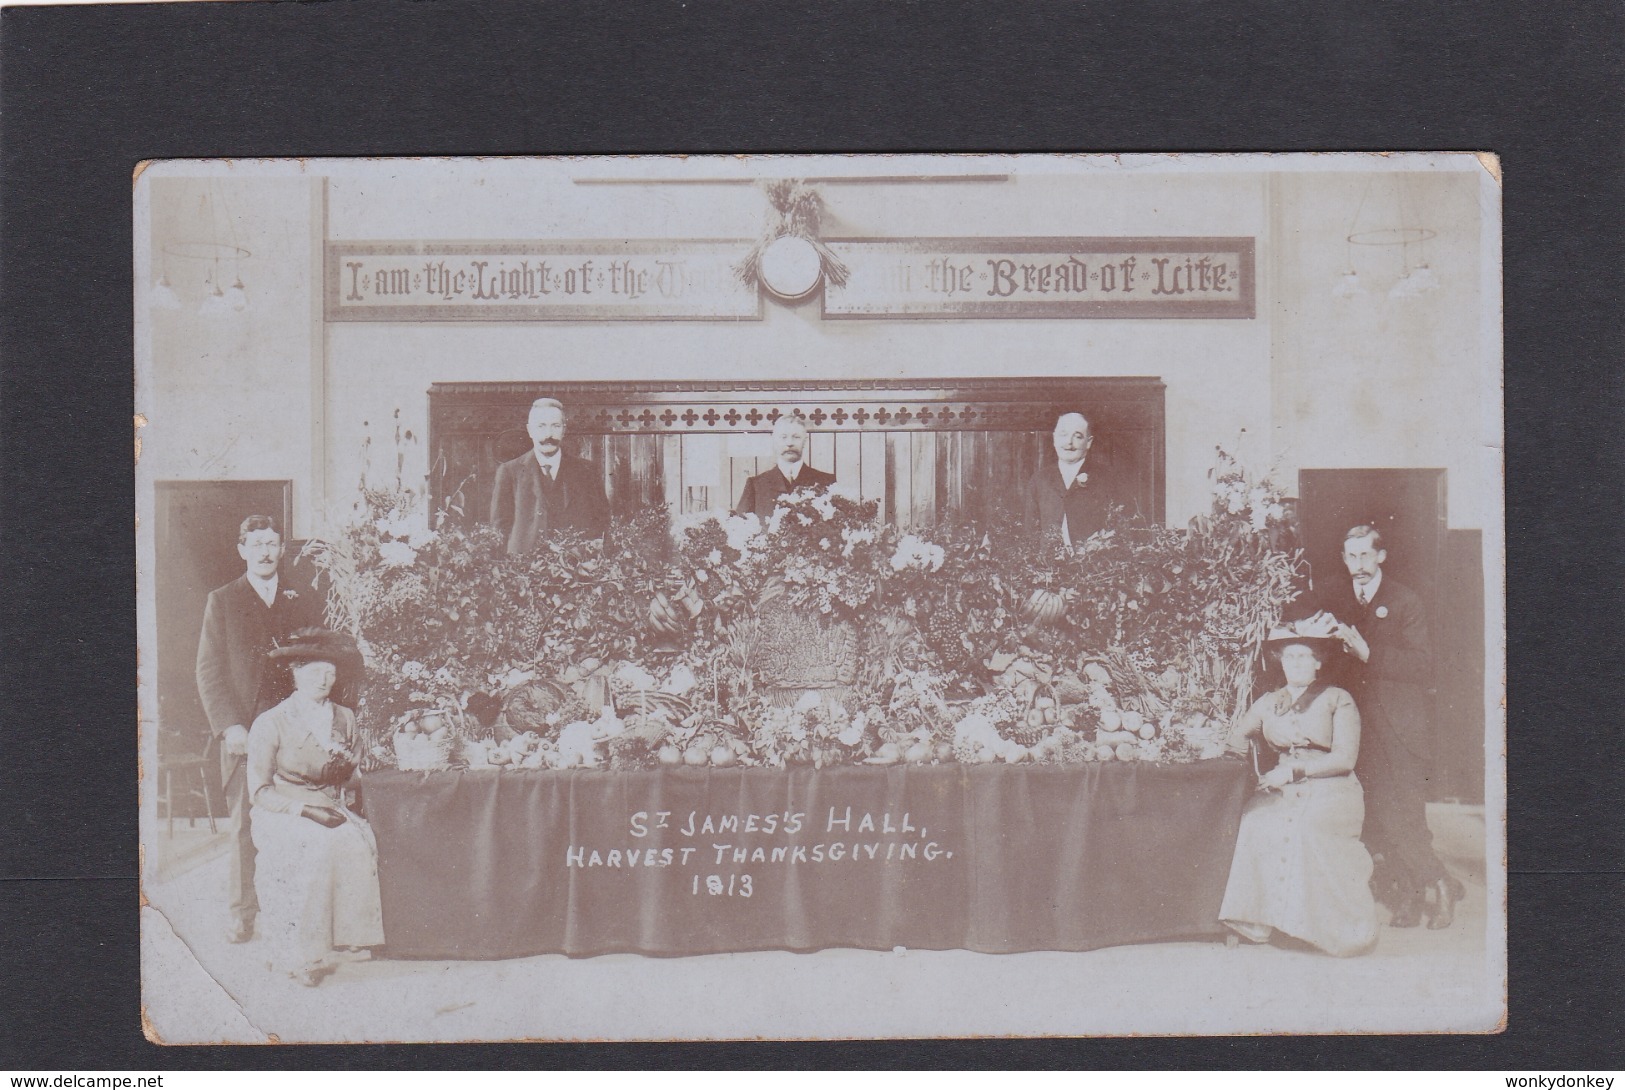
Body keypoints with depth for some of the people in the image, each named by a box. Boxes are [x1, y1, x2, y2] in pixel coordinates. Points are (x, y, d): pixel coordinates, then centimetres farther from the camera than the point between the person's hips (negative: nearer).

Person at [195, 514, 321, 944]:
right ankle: (243, 913, 6)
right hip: (244, 731, -1)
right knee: (244, 825, -1)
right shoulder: (221, 601, 9)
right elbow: (208, 670, 4)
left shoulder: (303, 603, 14)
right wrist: (229, 726, -8)